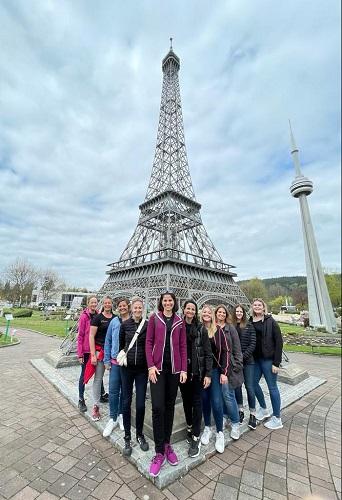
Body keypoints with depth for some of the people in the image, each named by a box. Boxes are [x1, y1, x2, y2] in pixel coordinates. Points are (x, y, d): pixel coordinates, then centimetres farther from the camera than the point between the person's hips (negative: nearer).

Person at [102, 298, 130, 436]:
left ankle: (121, 415, 36)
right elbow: (108, 341, 4)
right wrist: (106, 360, 3)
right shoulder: (114, 321, -2)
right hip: (115, 361, 1)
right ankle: (113, 418, 25)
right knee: (113, 391, 6)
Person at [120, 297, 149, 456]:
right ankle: (127, 438, 29)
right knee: (127, 402, 11)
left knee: (141, 403, 9)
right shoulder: (125, 324, -4)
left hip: (142, 368, -1)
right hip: (127, 367, 1)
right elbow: (121, 343, 10)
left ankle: (140, 434, 33)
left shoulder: (147, 325, -8)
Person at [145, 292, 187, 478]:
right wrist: (151, 366, -9)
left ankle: (167, 444, 31)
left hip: (174, 368, 2)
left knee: (170, 406, 12)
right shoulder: (154, 319, 0)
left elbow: (183, 346, 5)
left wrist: (183, 369, 1)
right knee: (158, 407, -5)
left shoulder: (180, 322, 6)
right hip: (158, 367, -2)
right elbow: (149, 342, -2)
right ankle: (159, 452, 13)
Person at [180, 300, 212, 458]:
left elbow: (208, 353, -4)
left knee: (197, 403, 5)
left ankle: (196, 438, 19)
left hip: (197, 371, -2)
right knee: (186, 401, 17)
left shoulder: (201, 329, -6)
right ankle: (189, 427, 39)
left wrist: (208, 374, -8)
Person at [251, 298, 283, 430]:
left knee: (272, 387, 6)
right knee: (253, 383, 16)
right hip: (255, 359, 5)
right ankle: (263, 409, 40)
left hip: (268, 359, -5)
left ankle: (277, 419, 26)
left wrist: (276, 363, -13)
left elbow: (279, 342, -11)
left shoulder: (271, 322, -10)